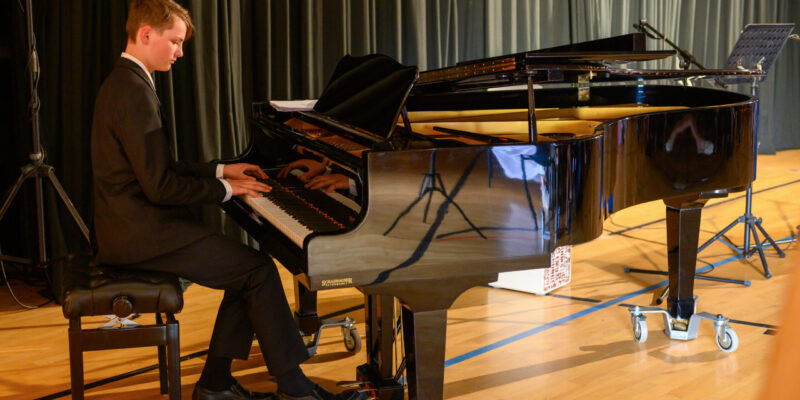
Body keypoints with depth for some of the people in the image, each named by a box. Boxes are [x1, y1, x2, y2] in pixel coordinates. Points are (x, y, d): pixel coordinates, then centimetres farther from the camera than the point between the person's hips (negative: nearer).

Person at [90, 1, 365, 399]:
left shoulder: (124, 82, 15)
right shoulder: (134, 91, -19)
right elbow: (160, 185, -22)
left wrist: (221, 170, 13)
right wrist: (224, 189, -9)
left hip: (135, 223, 10)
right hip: (142, 233, -10)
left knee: (247, 265, 9)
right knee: (259, 270, -10)